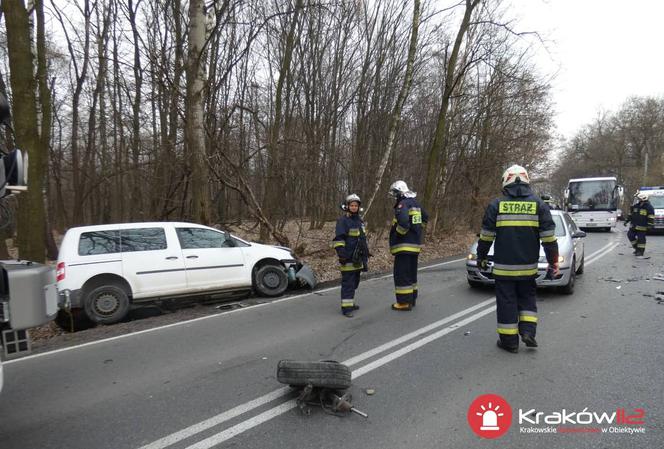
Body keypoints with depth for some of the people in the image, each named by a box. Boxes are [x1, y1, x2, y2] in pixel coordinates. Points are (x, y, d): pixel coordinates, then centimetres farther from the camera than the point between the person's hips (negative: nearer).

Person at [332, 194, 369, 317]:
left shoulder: (359, 220, 17)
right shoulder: (343, 220, -10)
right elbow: (338, 239, -16)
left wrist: (366, 253, 27)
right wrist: (341, 252, -24)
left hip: (358, 258, 9)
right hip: (348, 258, -9)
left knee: (355, 282, 17)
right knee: (348, 282, -8)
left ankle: (350, 302, 30)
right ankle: (346, 307, -4)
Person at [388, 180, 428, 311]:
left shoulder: (402, 205, -17)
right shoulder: (415, 203, 11)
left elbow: (403, 223, -32)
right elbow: (425, 218, 24)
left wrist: (396, 235, -14)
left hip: (404, 246, -9)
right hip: (415, 244, 9)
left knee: (401, 275, -2)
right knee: (411, 273, 18)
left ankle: (404, 302, 1)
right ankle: (412, 299, 27)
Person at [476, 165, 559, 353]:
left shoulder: (497, 204, -4)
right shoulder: (538, 205, 0)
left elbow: (486, 236, -1)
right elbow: (549, 238, 0)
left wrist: (481, 257, 12)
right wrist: (553, 263, 7)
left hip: (503, 267, -2)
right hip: (529, 266, 2)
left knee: (507, 302, 6)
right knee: (527, 298, 21)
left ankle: (509, 341, 12)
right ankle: (528, 331, 10)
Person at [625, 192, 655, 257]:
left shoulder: (649, 207, -9)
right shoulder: (635, 206, 8)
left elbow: (651, 218, -10)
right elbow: (630, 214, 19)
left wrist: (650, 225, -16)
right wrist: (627, 221, 16)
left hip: (642, 227, -6)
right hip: (633, 226, 6)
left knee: (641, 238, -4)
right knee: (630, 236, 6)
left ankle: (640, 251, 6)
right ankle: (637, 248, 23)